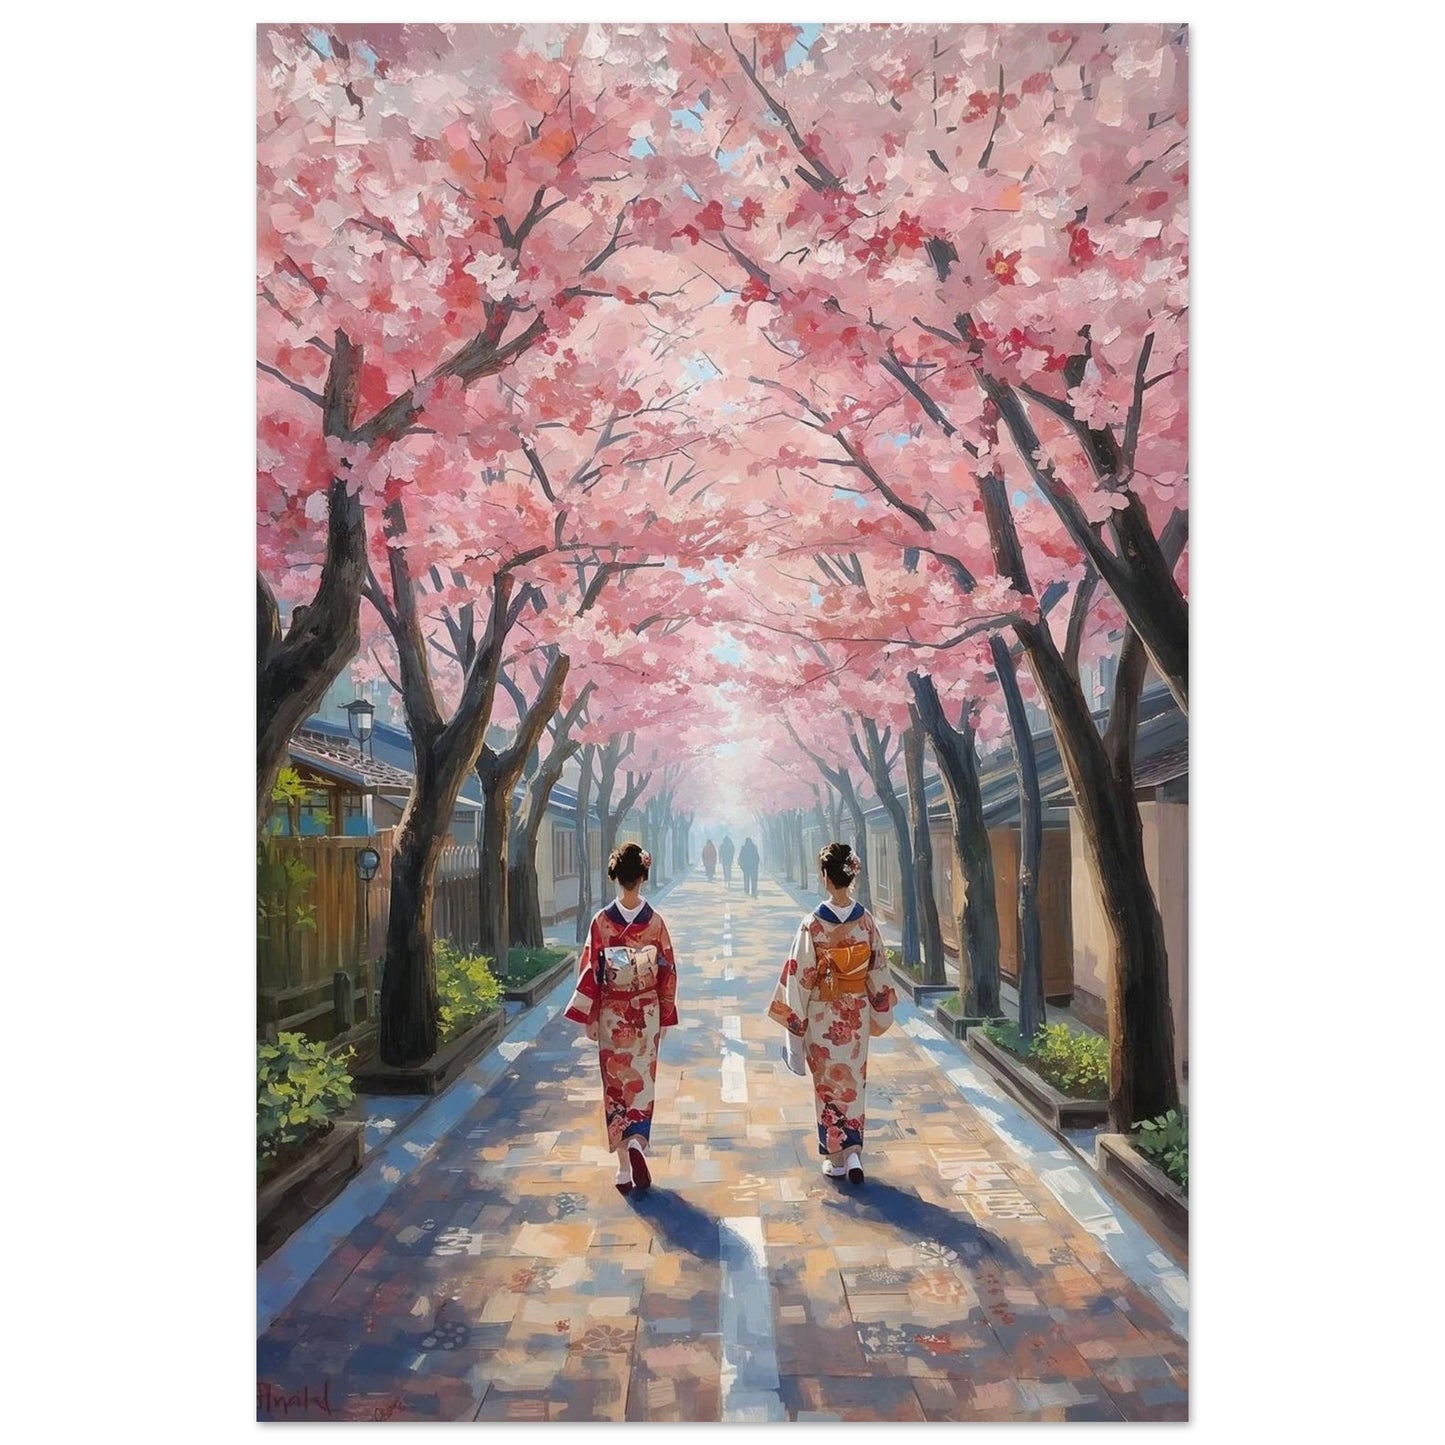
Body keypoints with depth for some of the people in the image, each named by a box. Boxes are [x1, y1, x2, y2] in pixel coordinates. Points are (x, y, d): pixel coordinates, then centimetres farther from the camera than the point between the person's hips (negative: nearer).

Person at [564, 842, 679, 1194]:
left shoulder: (601, 922, -11)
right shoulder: (655, 921, -8)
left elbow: (589, 971, -7)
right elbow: (667, 972, -2)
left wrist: (590, 1017, 2)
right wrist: (665, 1016, 9)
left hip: (611, 1016, 0)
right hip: (646, 1015, 0)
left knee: (615, 1085, 10)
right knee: (642, 1082, 13)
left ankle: (624, 1169, 12)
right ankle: (636, 1143, -10)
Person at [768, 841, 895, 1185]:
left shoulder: (813, 924, -18)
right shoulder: (866, 921, -8)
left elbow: (800, 977, -13)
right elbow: (879, 971, 1)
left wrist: (795, 1019, -3)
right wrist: (880, 1013, 14)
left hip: (823, 1015, -3)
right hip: (857, 1013, 3)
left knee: (828, 1084, 12)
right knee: (853, 1083, 17)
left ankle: (835, 1156, 21)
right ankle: (853, 1152, 9)